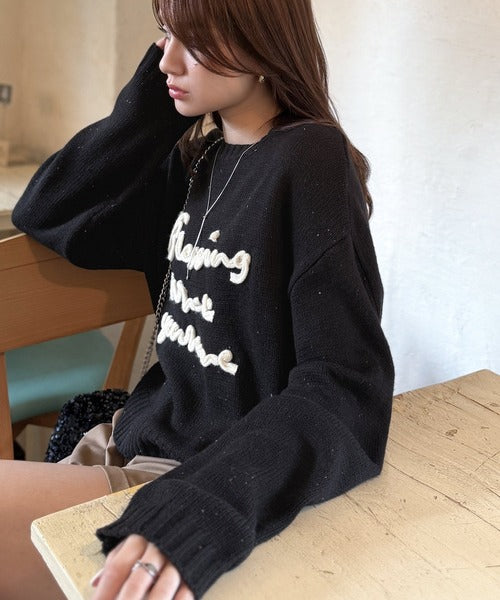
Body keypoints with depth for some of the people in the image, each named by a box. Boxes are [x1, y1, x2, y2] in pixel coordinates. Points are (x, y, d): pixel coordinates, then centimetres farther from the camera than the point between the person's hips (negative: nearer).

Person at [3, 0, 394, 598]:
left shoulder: (310, 162, -15)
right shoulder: (196, 158, 7)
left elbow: (347, 391, -23)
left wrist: (203, 509, -38)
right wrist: (151, 99, -2)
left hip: (218, 474, -6)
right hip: (138, 436, 7)